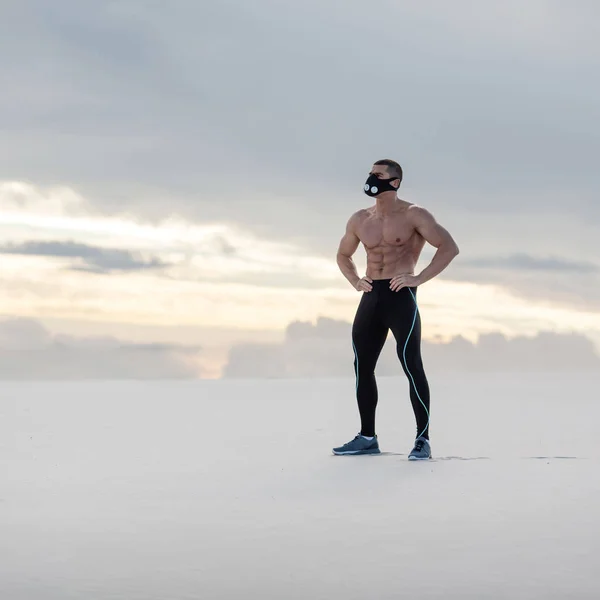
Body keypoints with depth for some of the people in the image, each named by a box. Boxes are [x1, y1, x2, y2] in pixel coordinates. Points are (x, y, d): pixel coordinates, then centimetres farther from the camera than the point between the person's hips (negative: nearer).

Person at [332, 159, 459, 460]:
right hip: (371, 297, 7)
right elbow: (343, 255, 31)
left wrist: (419, 278, -15)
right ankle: (367, 437, 17)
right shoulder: (360, 220, 14)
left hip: (400, 296, -6)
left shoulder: (414, 215, -4)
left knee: (411, 364, -13)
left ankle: (423, 439, -11)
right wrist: (355, 281, 12)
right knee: (362, 366, 7)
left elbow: (449, 247, -10)